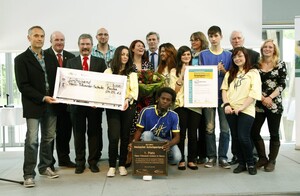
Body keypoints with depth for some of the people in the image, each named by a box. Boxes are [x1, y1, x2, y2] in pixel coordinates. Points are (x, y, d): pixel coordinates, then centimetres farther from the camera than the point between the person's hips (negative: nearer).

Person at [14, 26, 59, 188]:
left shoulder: (50, 58, 13)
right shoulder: (21, 59, -2)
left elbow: (56, 79, 16)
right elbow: (23, 86, -9)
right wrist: (42, 98, -16)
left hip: (50, 105, 5)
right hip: (33, 106, -5)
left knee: (48, 138, 11)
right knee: (32, 140, -5)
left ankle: (45, 167, 26)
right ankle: (29, 174, 4)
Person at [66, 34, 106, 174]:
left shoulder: (100, 62, 8)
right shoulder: (71, 62, 10)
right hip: (77, 103, 1)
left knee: (94, 132, 6)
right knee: (79, 133, 7)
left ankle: (93, 161, 18)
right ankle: (80, 162, 18)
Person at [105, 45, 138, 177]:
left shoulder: (132, 73, 11)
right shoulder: (109, 71, 10)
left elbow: (135, 89, -1)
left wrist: (128, 99, -20)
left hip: (128, 106, 1)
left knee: (125, 136, 4)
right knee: (113, 137, -8)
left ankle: (122, 165, 15)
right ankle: (112, 166, 4)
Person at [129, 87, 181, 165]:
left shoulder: (173, 116, -13)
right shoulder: (146, 111, -16)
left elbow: (177, 136, -12)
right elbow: (139, 130, -8)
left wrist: (170, 144, -37)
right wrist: (134, 142, -28)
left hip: (165, 142, 1)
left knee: (177, 158, -27)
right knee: (146, 134, -36)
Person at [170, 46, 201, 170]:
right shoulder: (174, 71, 9)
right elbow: (174, 90, -1)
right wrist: (181, 76, -9)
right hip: (180, 105, -2)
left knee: (193, 134, 0)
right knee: (181, 133, -3)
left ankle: (191, 160, 12)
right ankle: (181, 160, 9)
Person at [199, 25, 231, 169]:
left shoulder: (228, 55, 8)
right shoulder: (203, 55, 6)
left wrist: (223, 71, -10)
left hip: (224, 95, 1)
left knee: (225, 128, 2)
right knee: (209, 128, 2)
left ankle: (222, 157, 12)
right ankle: (211, 157, 13)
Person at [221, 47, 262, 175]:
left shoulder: (253, 72, 3)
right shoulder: (230, 73, 18)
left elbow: (254, 92, -7)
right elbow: (224, 89, 11)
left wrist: (242, 107, -15)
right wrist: (227, 104, -5)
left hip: (246, 110, -4)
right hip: (231, 110, 4)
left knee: (243, 138, -10)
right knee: (236, 137, 7)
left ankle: (250, 163, 11)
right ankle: (241, 163, 20)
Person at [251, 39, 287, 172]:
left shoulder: (280, 64, 2)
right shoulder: (257, 64, 8)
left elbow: (282, 84, -4)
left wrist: (270, 97, -16)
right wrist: (261, 97, -11)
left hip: (275, 103, -2)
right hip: (259, 104, 2)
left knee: (274, 134, 5)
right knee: (254, 131, 0)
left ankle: (272, 161, 19)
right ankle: (262, 158, 18)